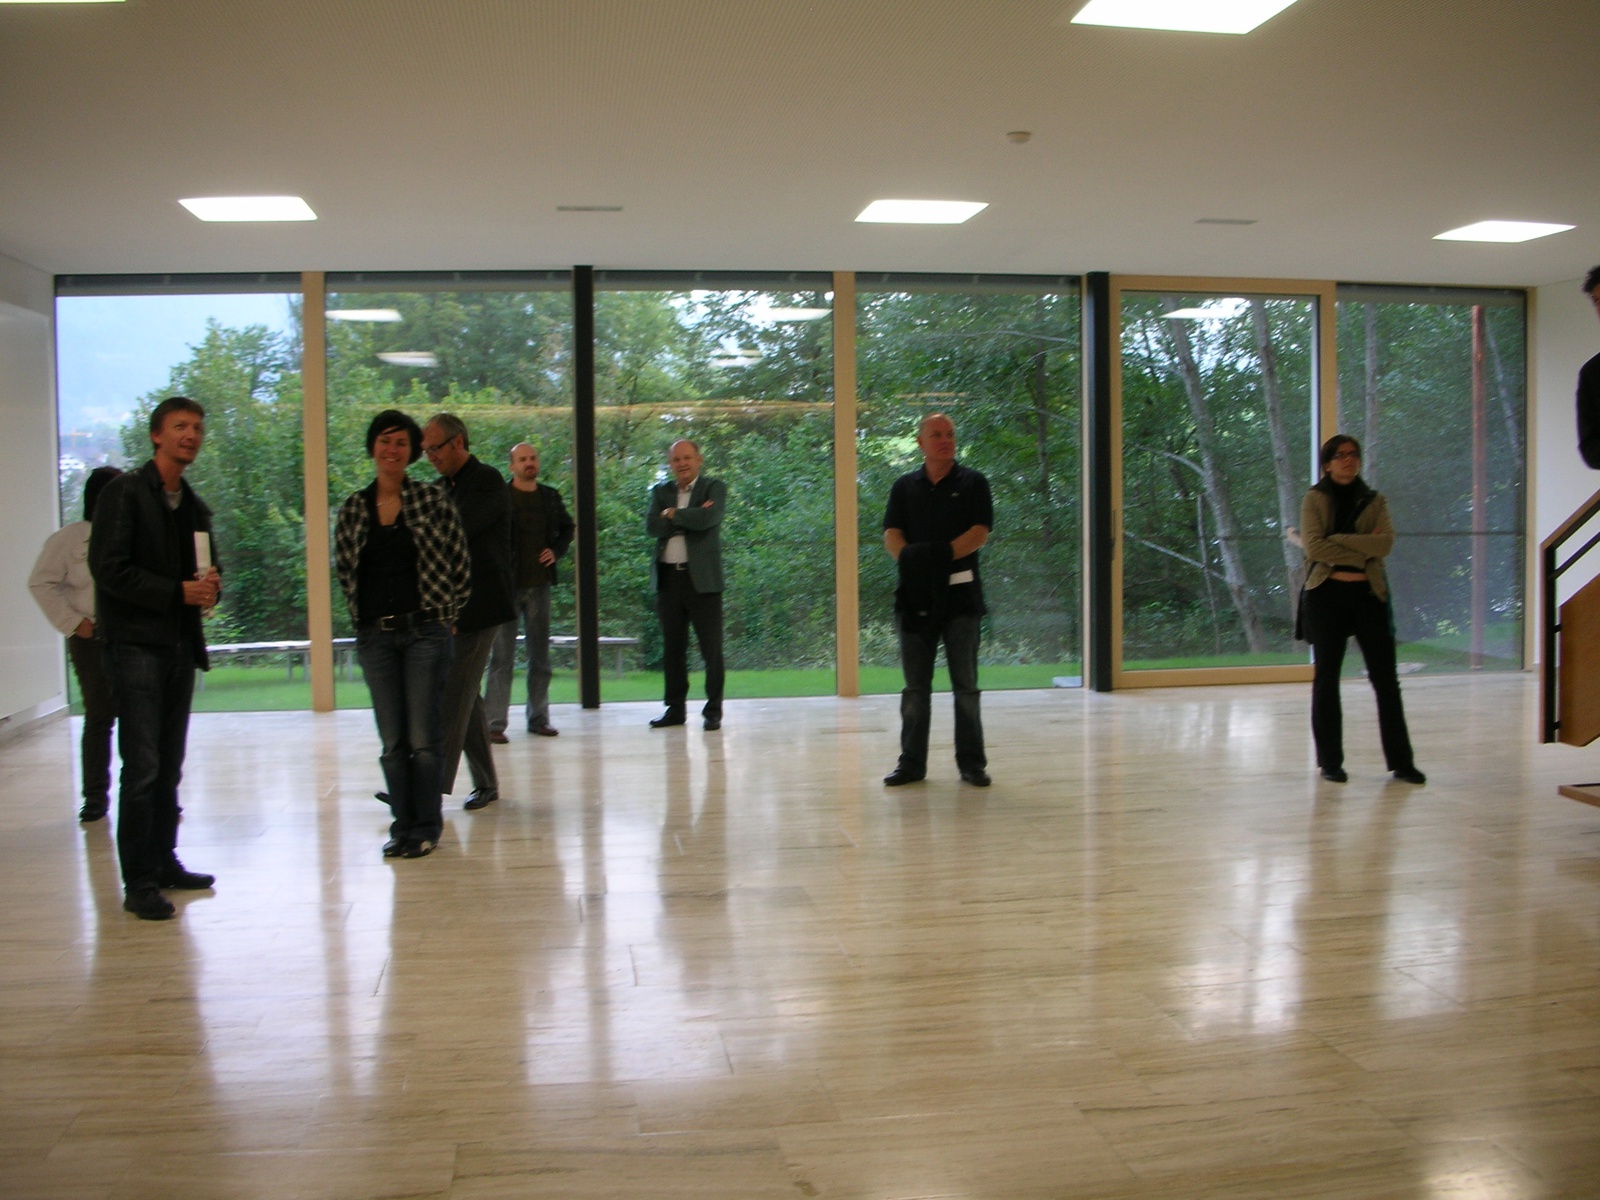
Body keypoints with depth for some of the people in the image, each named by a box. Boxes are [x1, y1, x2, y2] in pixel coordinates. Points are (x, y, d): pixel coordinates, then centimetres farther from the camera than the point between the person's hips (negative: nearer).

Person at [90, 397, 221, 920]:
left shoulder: (194, 506, 17)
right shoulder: (125, 492, -4)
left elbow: (207, 570, 23)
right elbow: (109, 569, -12)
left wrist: (212, 587, 0)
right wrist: (178, 591, -16)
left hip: (181, 645, 7)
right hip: (136, 645, -7)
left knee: (169, 767, 11)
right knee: (143, 767, -9)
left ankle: (164, 862, 19)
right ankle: (139, 883, -4)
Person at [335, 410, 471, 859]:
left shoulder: (434, 502, -1)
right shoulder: (352, 510, 7)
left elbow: (459, 566, 2)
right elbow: (344, 572, 14)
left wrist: (444, 614, 3)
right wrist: (362, 618, 9)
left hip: (425, 632, -3)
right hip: (375, 636, 3)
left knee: (424, 739, -1)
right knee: (392, 743, 8)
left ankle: (426, 827, 12)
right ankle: (402, 824, 19)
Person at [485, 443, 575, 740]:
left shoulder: (550, 497, 9)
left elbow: (567, 527, 23)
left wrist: (556, 550, 7)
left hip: (540, 583, 5)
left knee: (540, 654, 9)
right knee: (502, 656, -3)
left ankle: (539, 718, 18)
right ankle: (495, 723, 0)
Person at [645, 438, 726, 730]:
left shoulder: (714, 488, 3)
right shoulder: (661, 491, 14)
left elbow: (707, 519, -17)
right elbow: (651, 526, -3)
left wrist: (672, 514, -5)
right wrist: (690, 517, -11)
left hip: (703, 578, -4)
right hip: (668, 578, 4)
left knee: (711, 648, -2)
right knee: (672, 648, 9)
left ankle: (713, 711, 5)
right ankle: (675, 708, 17)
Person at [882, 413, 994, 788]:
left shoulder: (972, 483, 5)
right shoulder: (905, 486, 13)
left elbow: (981, 532, -5)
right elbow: (891, 533, 4)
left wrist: (942, 554, -20)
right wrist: (908, 556, -18)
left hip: (960, 592, -2)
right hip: (915, 593, 2)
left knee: (965, 685, 4)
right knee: (915, 686, 7)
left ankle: (971, 763, 11)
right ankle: (911, 763, 14)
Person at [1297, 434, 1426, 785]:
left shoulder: (1374, 502, 10)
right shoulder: (1315, 499, 3)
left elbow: (1385, 544, -9)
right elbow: (1313, 547, -13)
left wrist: (1337, 539, -13)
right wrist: (1362, 551, -10)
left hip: (1368, 595, 2)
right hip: (1326, 595, -2)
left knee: (1386, 679, 2)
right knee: (1326, 680, 4)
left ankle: (1401, 761, 9)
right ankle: (1330, 762, 13)